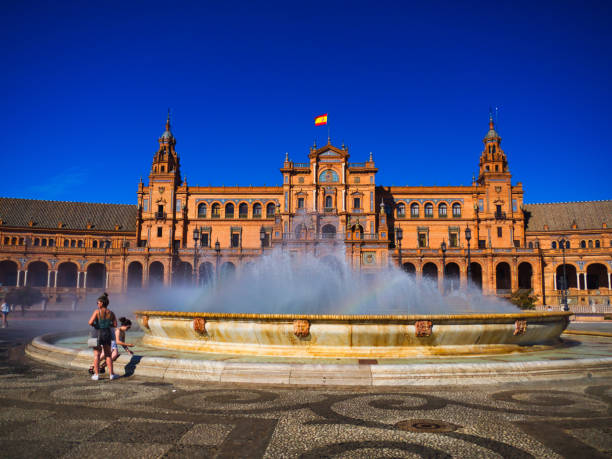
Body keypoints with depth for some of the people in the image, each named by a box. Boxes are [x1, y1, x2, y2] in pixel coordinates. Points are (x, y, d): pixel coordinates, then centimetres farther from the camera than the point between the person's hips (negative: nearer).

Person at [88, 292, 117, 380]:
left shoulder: (97, 311, -12)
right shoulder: (111, 313, 0)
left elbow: (90, 322, -19)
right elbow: (115, 325, 4)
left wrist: (94, 325, 2)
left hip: (98, 334, -3)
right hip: (107, 334, 3)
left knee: (96, 355, 7)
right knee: (108, 355, 13)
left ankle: (96, 375, 8)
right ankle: (111, 374, 13)